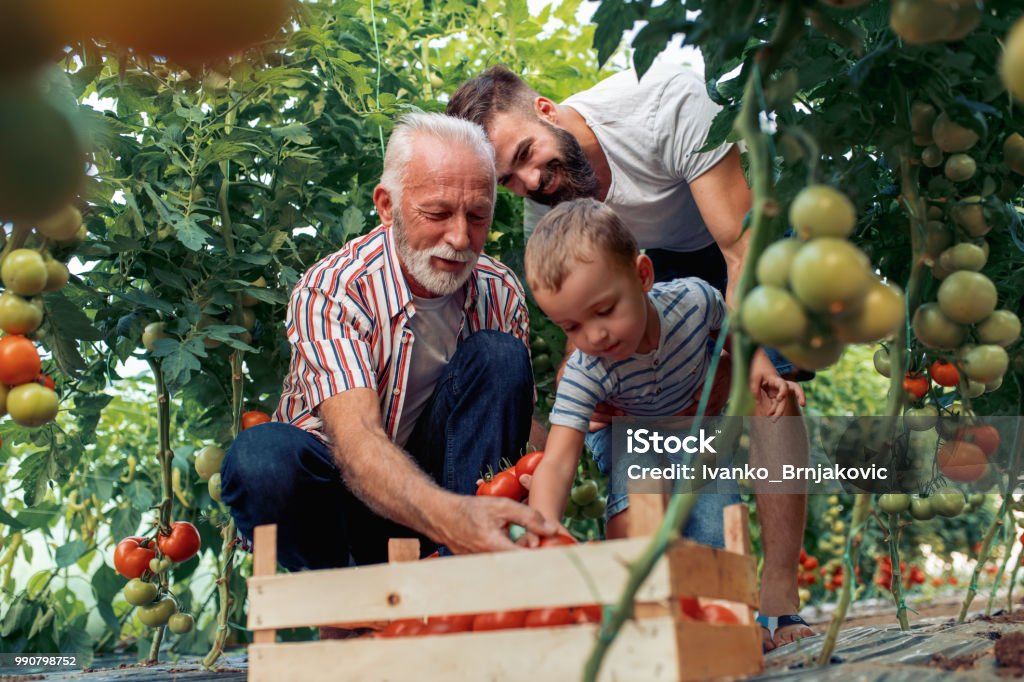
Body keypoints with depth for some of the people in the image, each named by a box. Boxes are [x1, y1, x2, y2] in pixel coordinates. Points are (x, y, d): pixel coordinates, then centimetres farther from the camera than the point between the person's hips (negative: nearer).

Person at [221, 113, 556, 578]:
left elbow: (519, 421, -5)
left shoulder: (500, 293, -7)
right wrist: (446, 517, -59)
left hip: (434, 474, 4)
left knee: (498, 353, -20)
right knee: (262, 456, -37)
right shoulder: (329, 293, -23)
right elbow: (354, 438, -38)